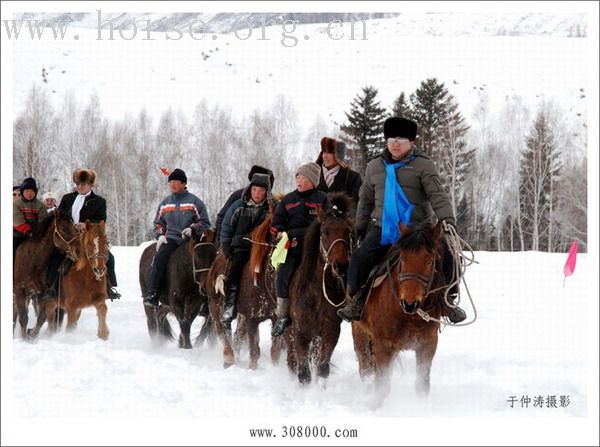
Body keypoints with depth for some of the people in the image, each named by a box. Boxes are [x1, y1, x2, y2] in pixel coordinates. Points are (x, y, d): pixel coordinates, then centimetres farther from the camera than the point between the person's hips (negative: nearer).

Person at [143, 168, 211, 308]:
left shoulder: (194, 202, 7)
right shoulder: (165, 204, 20)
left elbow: (205, 224, 6)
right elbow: (158, 223, 27)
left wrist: (192, 229, -13)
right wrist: (160, 234, 6)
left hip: (190, 240, -2)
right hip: (171, 239, 2)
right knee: (160, 258, -28)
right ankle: (152, 295, -35)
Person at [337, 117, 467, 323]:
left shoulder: (423, 165, -1)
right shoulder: (374, 167, 12)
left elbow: (437, 195, -13)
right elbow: (366, 200, 22)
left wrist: (447, 220, -28)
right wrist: (359, 228, 22)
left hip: (418, 227, -2)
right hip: (383, 227, 2)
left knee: (446, 256, -21)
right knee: (360, 258, -19)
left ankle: (447, 300, -4)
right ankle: (356, 300, -1)